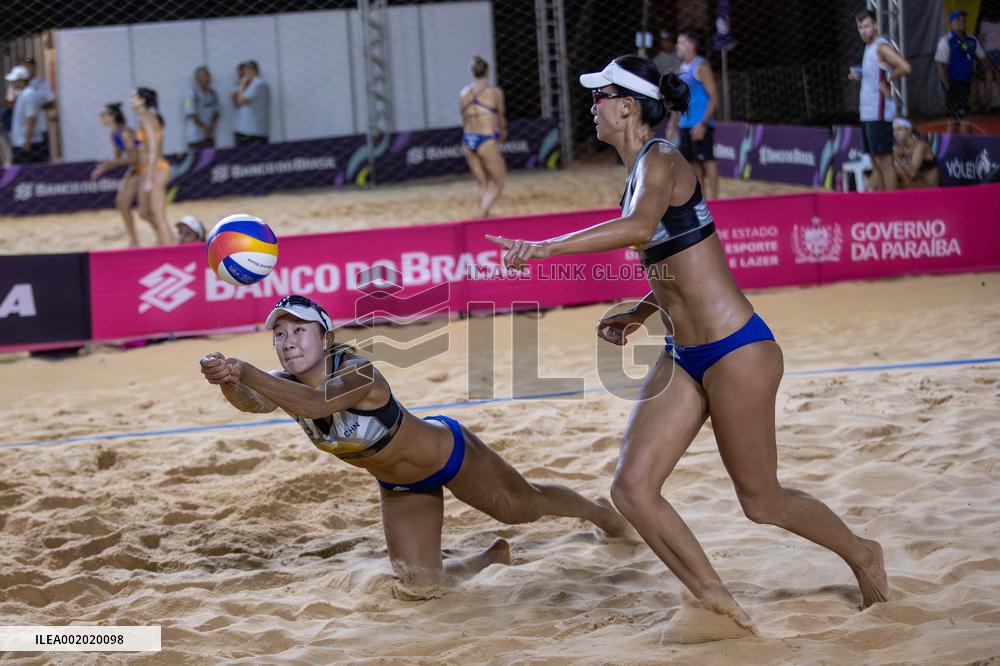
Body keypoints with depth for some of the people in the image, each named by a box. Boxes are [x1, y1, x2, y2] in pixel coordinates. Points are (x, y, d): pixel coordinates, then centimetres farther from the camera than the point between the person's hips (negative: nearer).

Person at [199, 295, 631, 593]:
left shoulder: (357, 372, -39)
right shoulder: (286, 383, -20)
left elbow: (316, 403, -61)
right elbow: (251, 402, -43)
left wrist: (245, 372, -71)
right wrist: (226, 380, -67)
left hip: (446, 452, -6)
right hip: (399, 486, 6)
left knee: (525, 506, 18)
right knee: (419, 584, 7)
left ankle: (597, 511, 51)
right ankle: (494, 558, 37)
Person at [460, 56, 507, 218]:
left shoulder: (464, 93, 6)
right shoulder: (495, 92, -5)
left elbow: (464, 120, 9)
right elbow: (500, 118, 6)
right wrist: (502, 131, 28)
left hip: (468, 141, 5)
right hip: (487, 141, -5)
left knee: (483, 185, 17)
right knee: (498, 182, 8)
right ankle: (481, 215, -9)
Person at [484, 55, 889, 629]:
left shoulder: (659, 161, -15)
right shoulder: (642, 170, 13)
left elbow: (640, 226, -38)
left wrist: (549, 246, -43)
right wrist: (640, 314, 12)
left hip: (737, 351, -9)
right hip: (685, 358, 9)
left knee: (761, 501, 5)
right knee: (633, 487, -3)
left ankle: (863, 556, 31)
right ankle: (718, 603, 5)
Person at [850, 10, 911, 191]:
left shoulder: (881, 47, -13)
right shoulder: (869, 47, 16)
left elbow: (905, 67, -27)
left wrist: (886, 82, -17)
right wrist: (859, 75, 10)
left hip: (879, 113, -10)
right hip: (867, 113, 10)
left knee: (884, 161, -8)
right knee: (876, 163, 11)